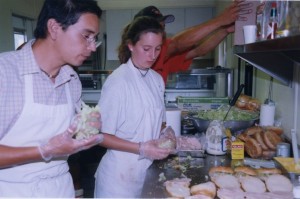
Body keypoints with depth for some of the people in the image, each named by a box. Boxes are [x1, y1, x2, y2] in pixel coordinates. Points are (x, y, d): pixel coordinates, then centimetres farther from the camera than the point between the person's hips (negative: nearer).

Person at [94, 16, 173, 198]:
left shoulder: (157, 79, 3)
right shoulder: (118, 81, -17)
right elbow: (102, 135, -15)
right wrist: (141, 149, -23)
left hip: (147, 171, 6)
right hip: (121, 175, -6)